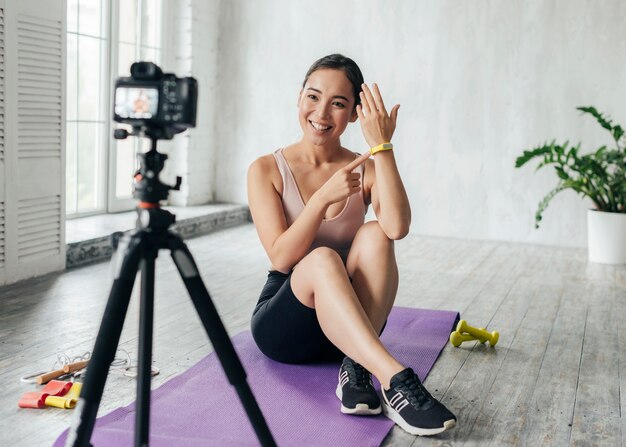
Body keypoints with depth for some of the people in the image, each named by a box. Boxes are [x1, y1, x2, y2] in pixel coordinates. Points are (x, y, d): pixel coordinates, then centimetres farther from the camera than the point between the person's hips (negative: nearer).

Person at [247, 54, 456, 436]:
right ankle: (395, 380, -45)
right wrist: (324, 197, -26)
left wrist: (382, 147, -23)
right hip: (283, 323, -2)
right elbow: (281, 257, -15)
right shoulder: (267, 170, -4)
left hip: (349, 324, 2)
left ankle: (356, 369, -33)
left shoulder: (366, 169, 0)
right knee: (322, 259, -34)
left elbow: (397, 228, -22)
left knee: (374, 236, -26)